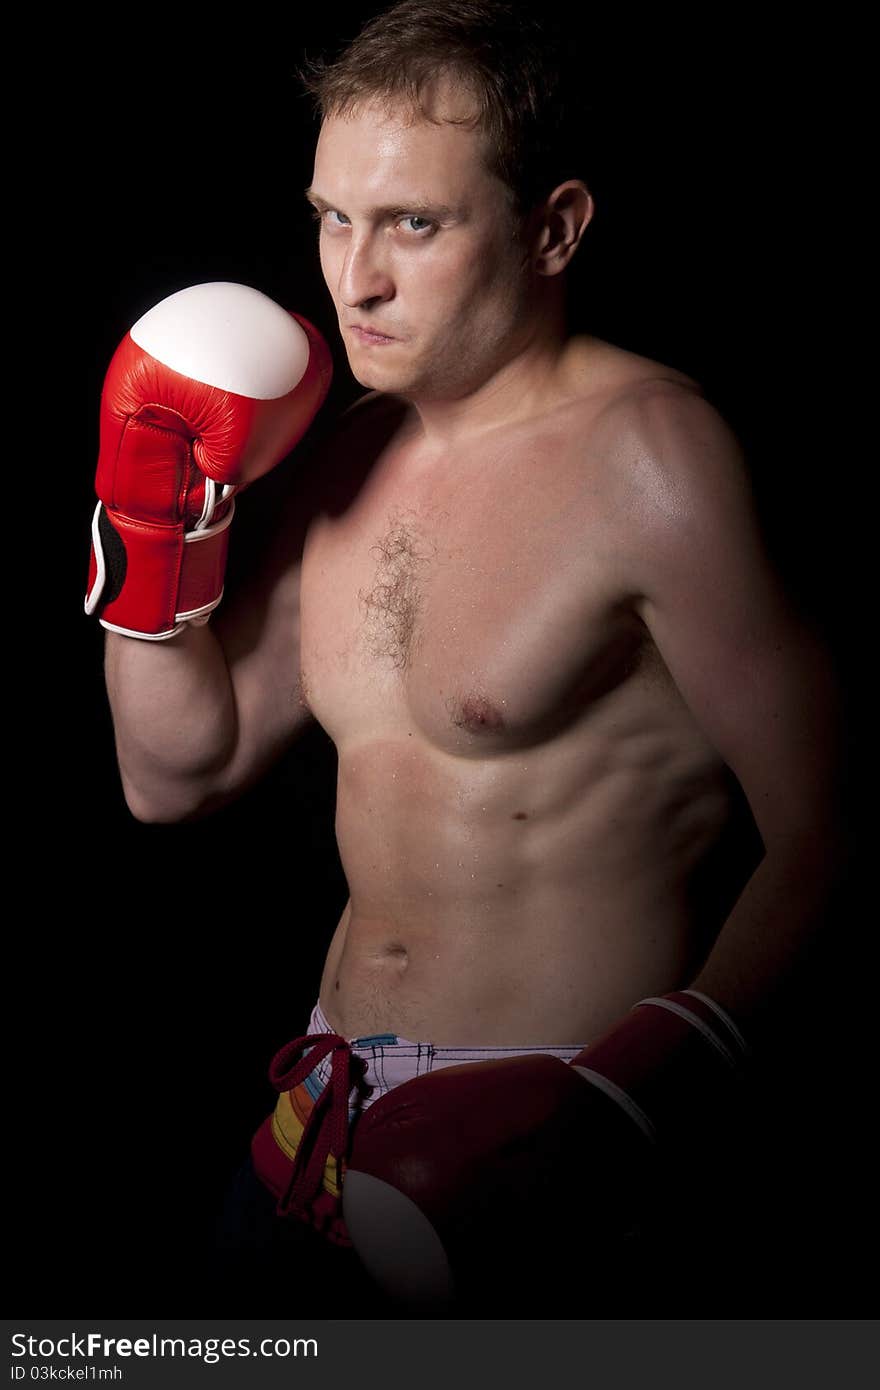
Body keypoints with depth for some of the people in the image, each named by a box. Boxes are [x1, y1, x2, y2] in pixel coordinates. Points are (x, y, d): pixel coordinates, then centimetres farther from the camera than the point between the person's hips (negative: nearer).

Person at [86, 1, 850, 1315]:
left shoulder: (646, 454, -15)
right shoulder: (356, 450, 9)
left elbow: (818, 841, -17)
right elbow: (175, 775, 14)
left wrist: (622, 1105, -29)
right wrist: (156, 527, 0)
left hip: (541, 1125, -6)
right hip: (335, 1108, 7)